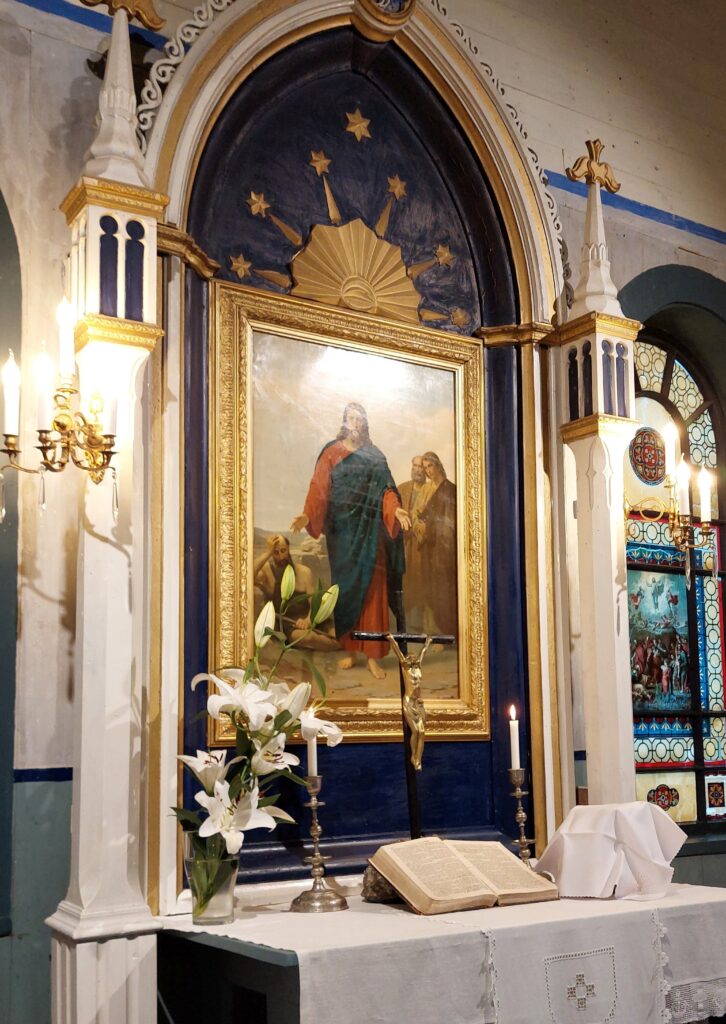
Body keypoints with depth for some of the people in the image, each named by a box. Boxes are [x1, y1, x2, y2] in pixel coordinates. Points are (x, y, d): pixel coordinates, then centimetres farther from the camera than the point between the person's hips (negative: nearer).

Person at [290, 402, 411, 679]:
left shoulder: (375, 455, 9)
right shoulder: (332, 452, 3)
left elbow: (386, 489, 2)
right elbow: (319, 488, -7)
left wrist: (395, 509, -20)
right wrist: (307, 515, -24)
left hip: (370, 531, 1)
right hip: (343, 530, -1)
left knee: (372, 589, -2)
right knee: (346, 588, 4)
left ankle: (373, 656, 1)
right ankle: (350, 650, 14)